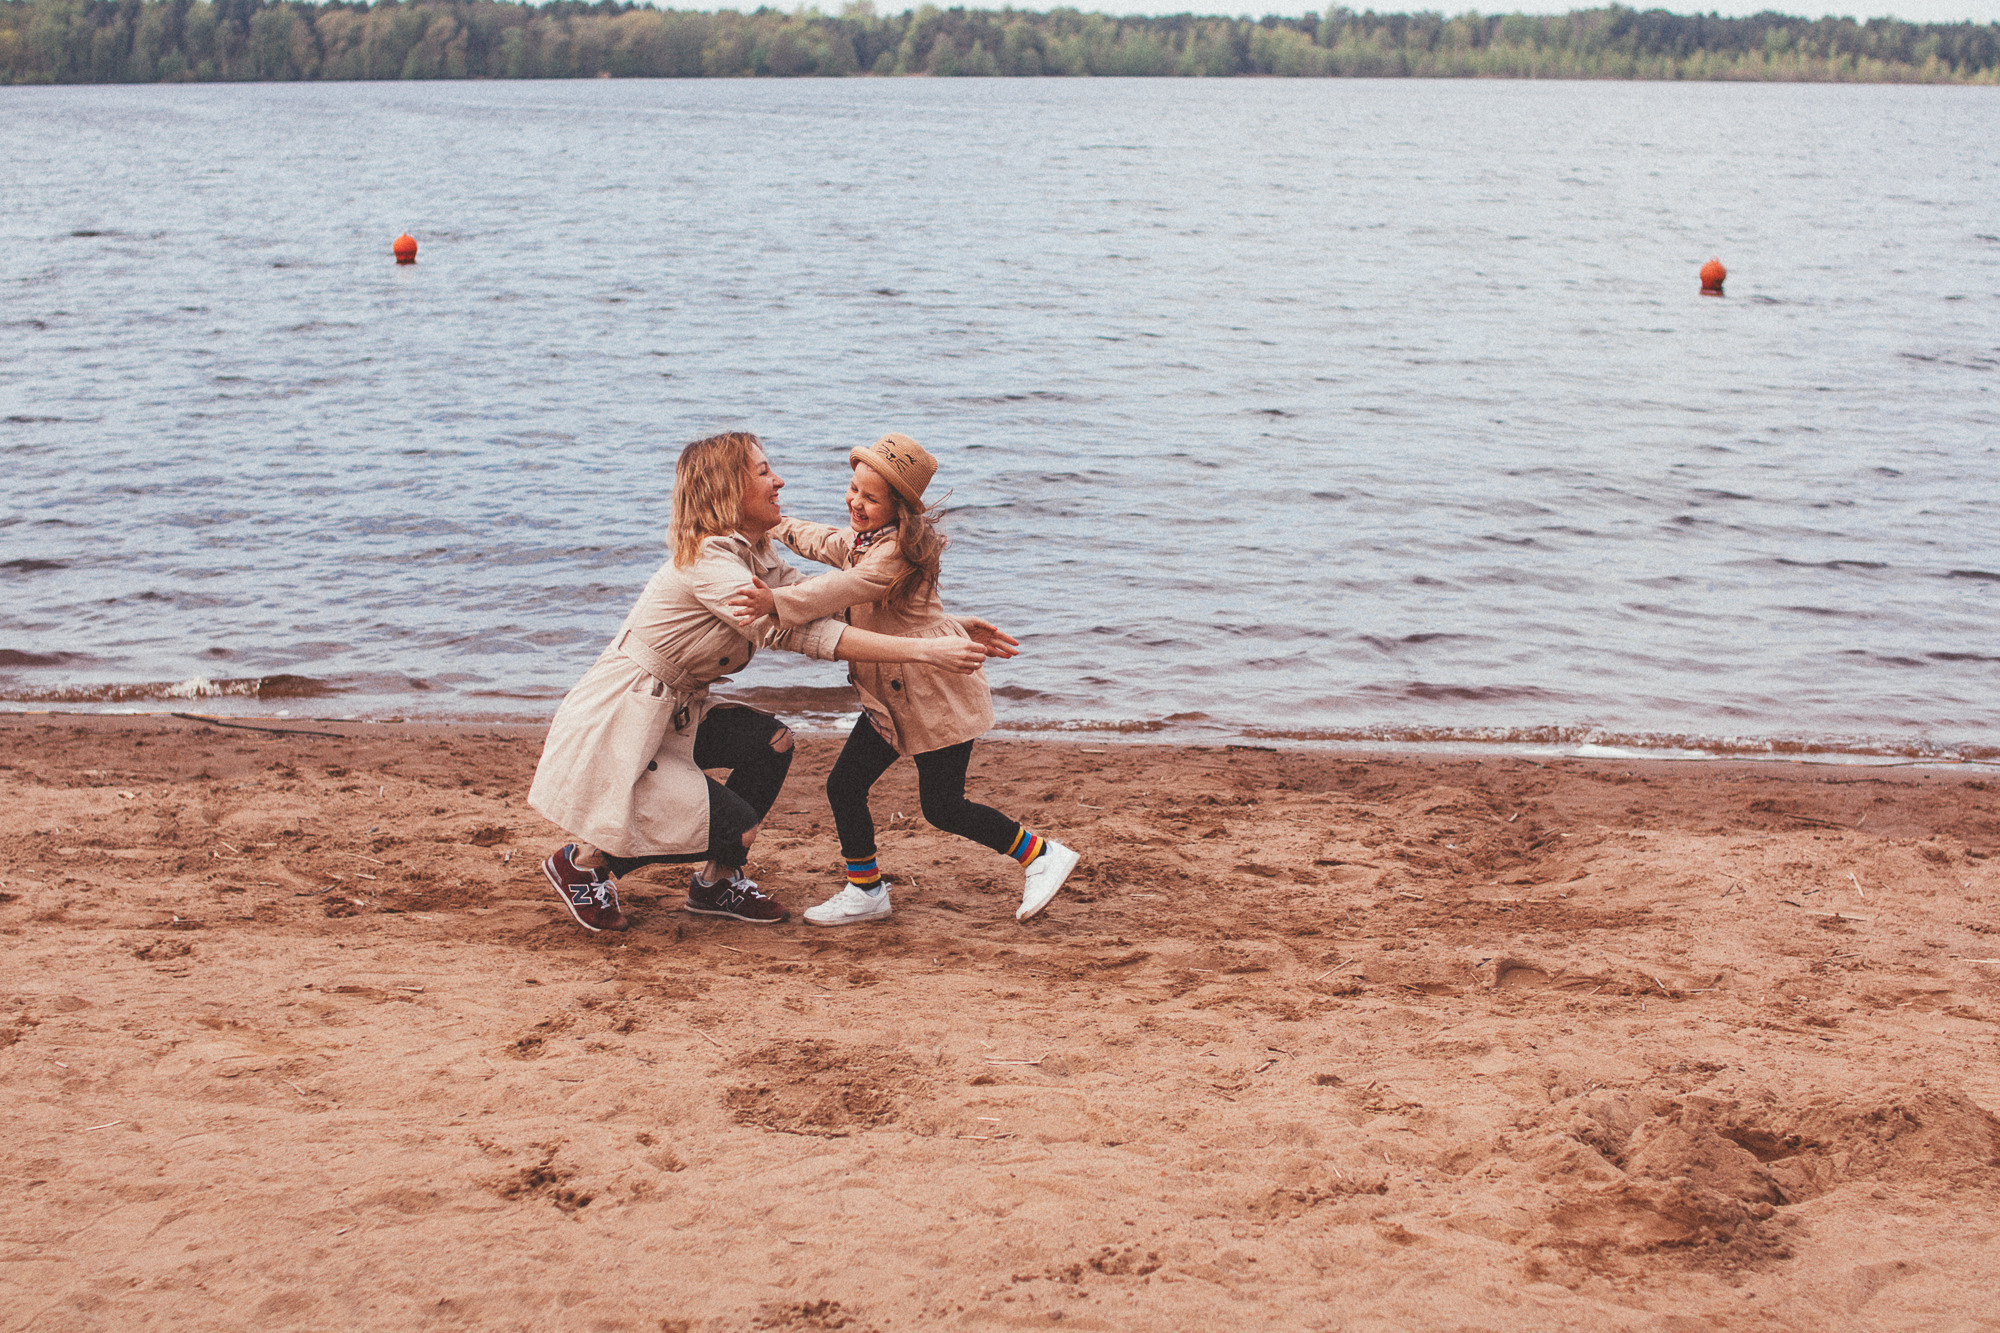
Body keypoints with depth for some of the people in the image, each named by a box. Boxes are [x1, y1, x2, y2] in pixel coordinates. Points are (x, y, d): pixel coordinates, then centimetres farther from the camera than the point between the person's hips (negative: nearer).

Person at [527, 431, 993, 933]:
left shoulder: (753, 561, 8)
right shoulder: (707, 562, -24)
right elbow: (799, 632, -33)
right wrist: (923, 651, -37)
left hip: (669, 716, 9)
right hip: (612, 727, -9)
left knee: (771, 742, -4)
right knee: (735, 829, -10)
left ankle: (717, 882, 11)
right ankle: (583, 861, 6)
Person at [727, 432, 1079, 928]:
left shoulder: (899, 551, -22)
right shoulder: (860, 540, 9)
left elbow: (846, 588, -37)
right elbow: (824, 542, 33)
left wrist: (779, 602, -46)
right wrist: (776, 527, 38)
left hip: (937, 695, -10)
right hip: (890, 698, 10)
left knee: (942, 807, -4)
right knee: (844, 785, 6)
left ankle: (1040, 855, 12)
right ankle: (865, 890, 20)